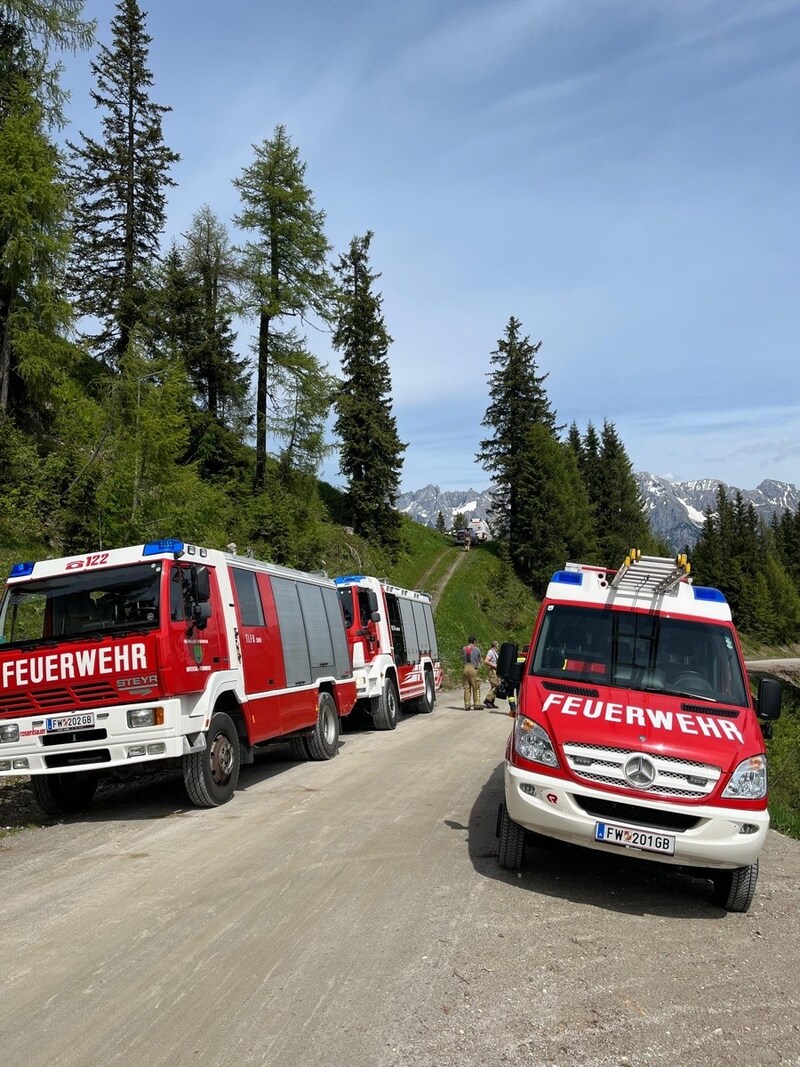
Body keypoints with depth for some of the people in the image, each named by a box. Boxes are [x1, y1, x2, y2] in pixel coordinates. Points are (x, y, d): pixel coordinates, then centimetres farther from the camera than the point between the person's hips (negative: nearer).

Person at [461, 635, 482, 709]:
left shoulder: (463, 649, 6)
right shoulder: (476, 649, -2)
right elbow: (480, 660, 11)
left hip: (465, 668, 3)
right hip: (473, 669, -3)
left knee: (466, 687, 7)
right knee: (476, 688, 3)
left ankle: (467, 705, 7)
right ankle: (476, 705, 1)